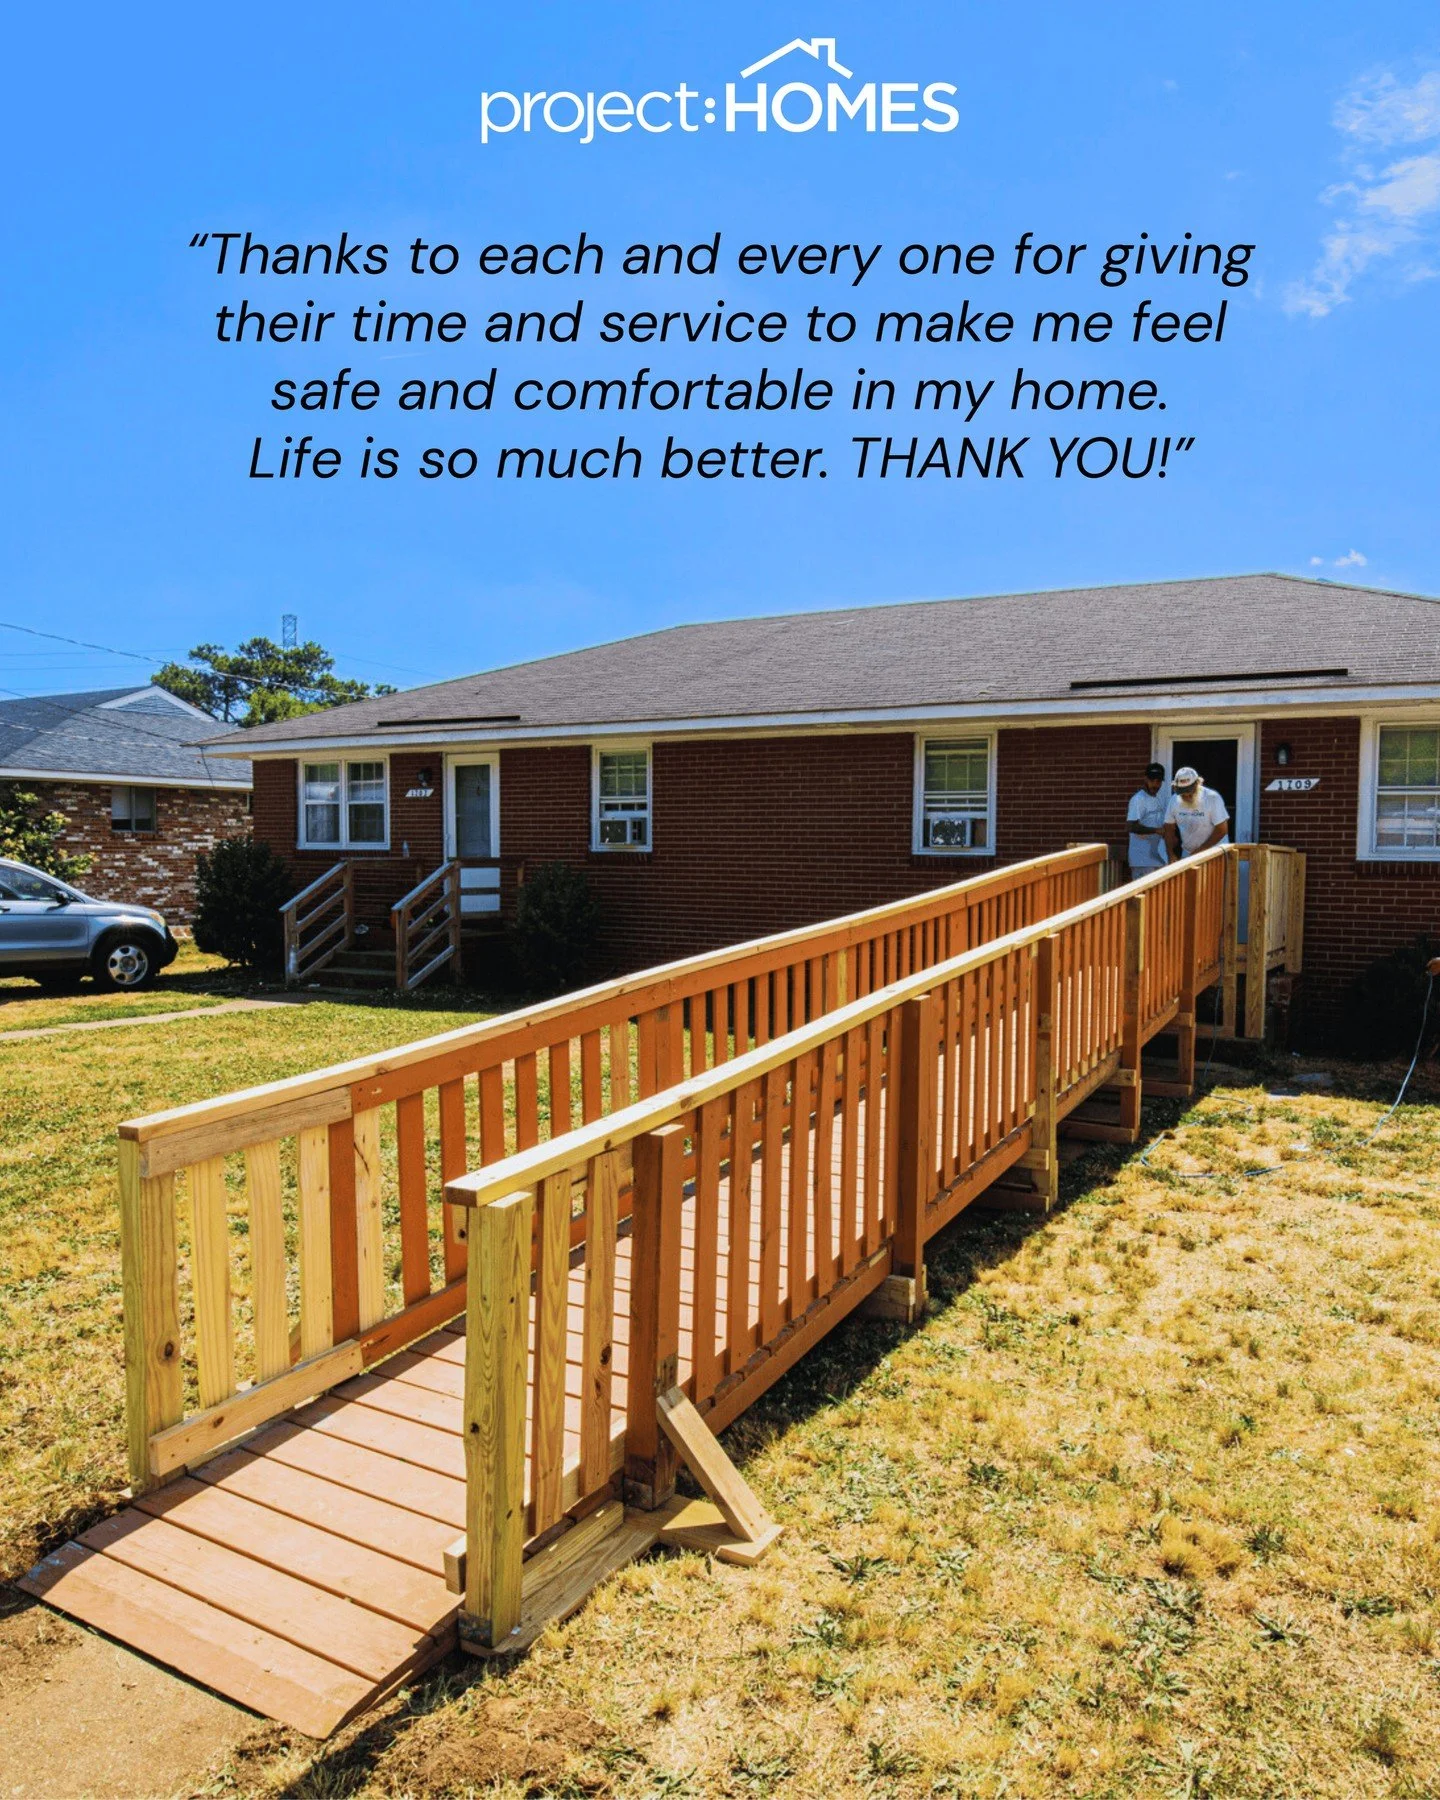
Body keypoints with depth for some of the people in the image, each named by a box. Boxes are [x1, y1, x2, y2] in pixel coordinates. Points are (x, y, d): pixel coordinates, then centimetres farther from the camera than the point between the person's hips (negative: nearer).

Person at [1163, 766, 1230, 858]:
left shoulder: (1213, 798, -16)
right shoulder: (1175, 800, -4)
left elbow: (1222, 830, -15)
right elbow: (1169, 829, 5)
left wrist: (1200, 850, -16)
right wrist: (1171, 855, -3)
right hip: (1187, 854, 4)